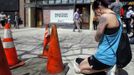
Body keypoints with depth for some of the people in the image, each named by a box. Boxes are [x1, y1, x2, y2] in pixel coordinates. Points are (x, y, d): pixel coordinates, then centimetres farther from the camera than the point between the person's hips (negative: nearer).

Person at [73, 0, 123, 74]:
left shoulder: (105, 17, -20)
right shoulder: (116, 16, 9)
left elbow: (97, 38, -13)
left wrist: (99, 23, 0)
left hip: (105, 58, -9)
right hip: (112, 55, 10)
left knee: (80, 67, 7)